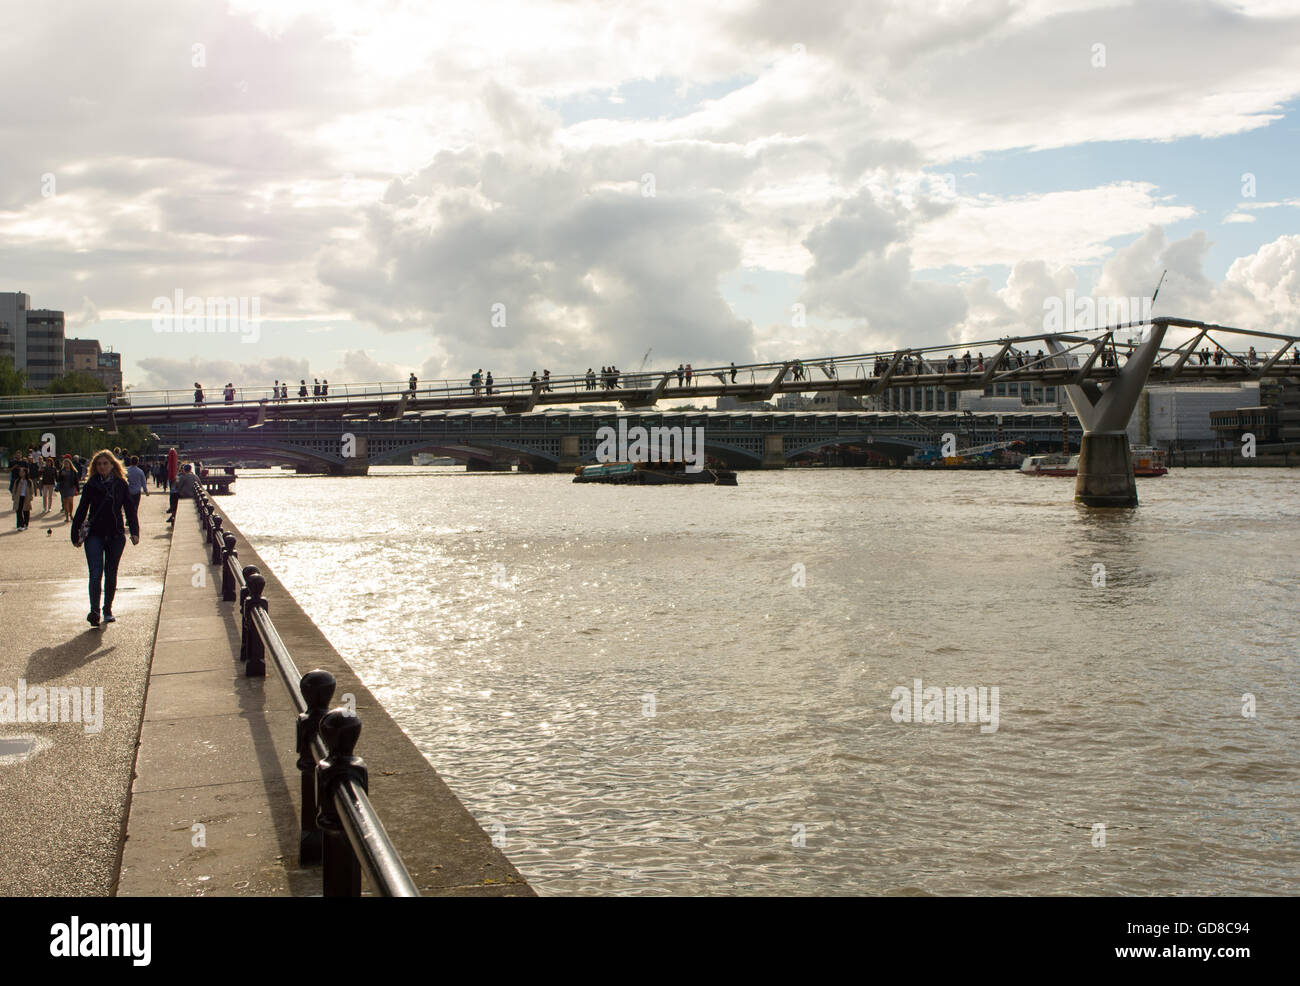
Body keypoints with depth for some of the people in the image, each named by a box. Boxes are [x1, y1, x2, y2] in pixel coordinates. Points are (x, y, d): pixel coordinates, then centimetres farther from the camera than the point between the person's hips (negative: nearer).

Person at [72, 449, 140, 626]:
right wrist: (76, 535, 8)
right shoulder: (91, 485, 1)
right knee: (95, 572, -13)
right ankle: (94, 611, -20)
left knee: (111, 574, 10)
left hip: (116, 536, 1)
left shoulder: (121, 484, 2)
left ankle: (108, 610, 22)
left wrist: (134, 531, -5)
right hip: (95, 535, -1)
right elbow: (81, 510, 6)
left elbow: (130, 508, 4)